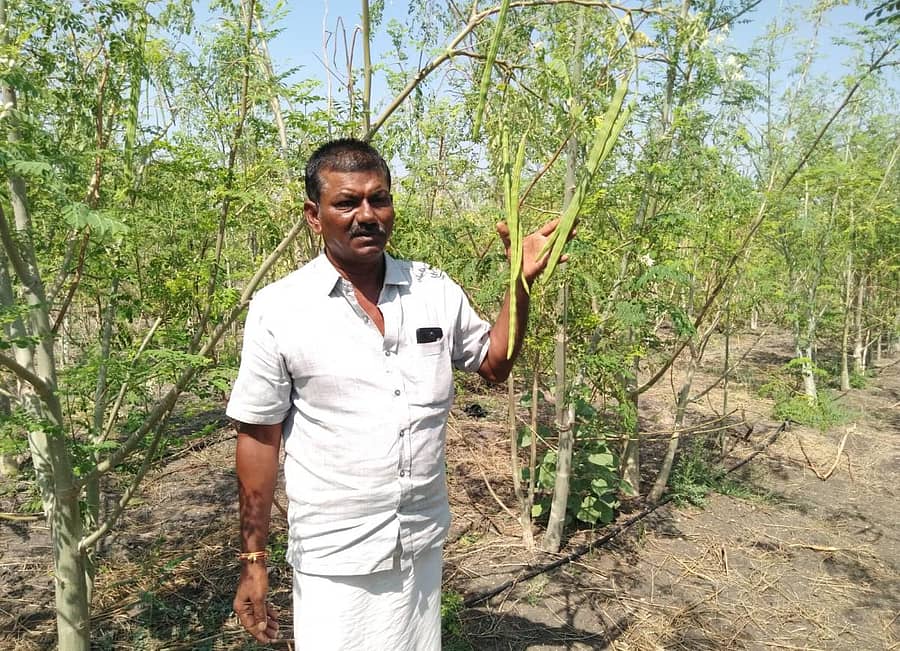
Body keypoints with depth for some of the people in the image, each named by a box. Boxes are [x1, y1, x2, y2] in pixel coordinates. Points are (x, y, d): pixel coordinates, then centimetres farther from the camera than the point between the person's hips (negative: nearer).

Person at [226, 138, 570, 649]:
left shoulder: (435, 291, -3)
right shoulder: (278, 310, -12)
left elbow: (494, 364, 10)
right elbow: (259, 438, -7)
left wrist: (522, 283, -4)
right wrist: (254, 560, -3)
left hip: (423, 544, 4)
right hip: (334, 557, -3)